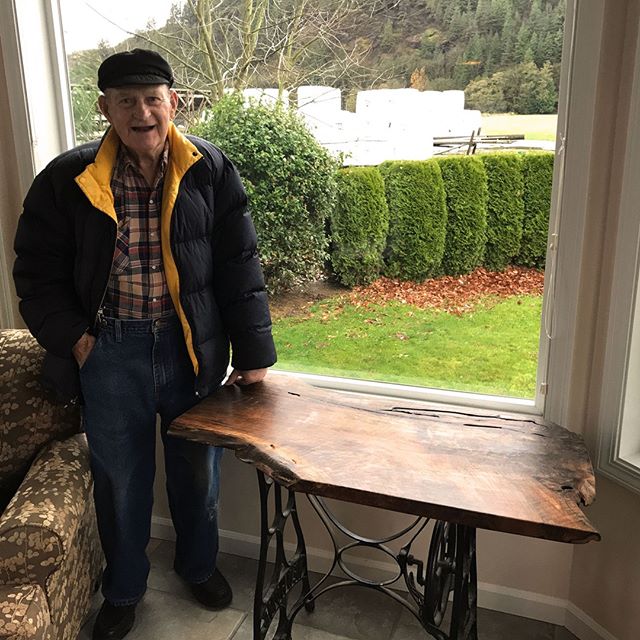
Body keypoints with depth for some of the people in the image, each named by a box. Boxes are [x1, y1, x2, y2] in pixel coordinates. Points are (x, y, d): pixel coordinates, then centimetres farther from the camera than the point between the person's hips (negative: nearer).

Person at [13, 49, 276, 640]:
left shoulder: (210, 171, -4)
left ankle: (198, 564, 45)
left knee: (198, 469, 17)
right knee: (119, 478, 15)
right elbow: (37, 272, 4)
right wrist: (71, 337, -7)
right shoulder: (67, 180, -4)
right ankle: (123, 588, 41)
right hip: (110, 352, 0)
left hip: (195, 347, 1)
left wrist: (252, 354, -4)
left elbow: (239, 268, -3)